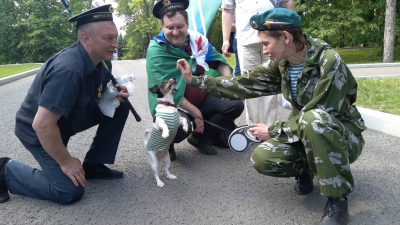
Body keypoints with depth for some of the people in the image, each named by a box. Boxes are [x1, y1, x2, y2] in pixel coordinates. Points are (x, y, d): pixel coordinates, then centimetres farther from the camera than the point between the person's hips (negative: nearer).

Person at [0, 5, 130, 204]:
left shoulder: (102, 63, -8)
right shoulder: (68, 69, -35)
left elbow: (96, 97, 12)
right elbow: (42, 124, -35)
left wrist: (114, 96, -13)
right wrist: (66, 162, -22)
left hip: (72, 117, 8)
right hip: (38, 131, -8)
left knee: (119, 108, -4)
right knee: (70, 191, -14)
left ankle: (93, 165, 6)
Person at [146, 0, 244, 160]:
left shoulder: (197, 39, -4)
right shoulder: (156, 51, -19)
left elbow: (218, 61, 11)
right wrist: (195, 113, -22)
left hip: (201, 99, 6)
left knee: (235, 105, -6)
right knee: (181, 127, -37)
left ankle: (200, 137, 7)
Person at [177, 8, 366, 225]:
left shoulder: (329, 61, -25)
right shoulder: (280, 63, -5)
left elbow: (317, 117, -27)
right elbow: (242, 85, -2)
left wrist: (273, 131, -18)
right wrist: (195, 80, -5)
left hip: (344, 135, -5)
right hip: (306, 133, 5)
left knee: (313, 120, -39)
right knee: (262, 159, -21)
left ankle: (337, 200, -21)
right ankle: (305, 168, 10)